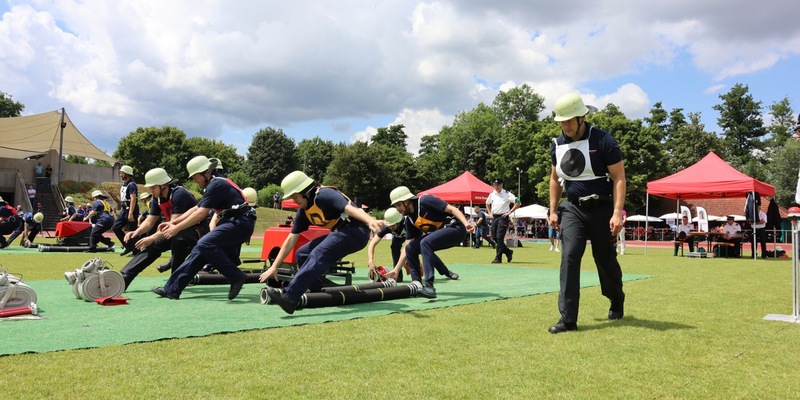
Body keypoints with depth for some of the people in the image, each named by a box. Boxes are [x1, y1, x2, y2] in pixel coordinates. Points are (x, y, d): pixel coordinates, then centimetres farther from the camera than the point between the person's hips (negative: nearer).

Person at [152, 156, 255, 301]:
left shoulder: (216, 184, -9)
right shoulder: (215, 184, 22)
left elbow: (200, 214, -12)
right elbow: (195, 209, 23)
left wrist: (177, 228, -5)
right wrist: (172, 222, 16)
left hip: (240, 224, -10)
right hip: (234, 224, 10)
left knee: (205, 244, -24)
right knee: (201, 250, 5)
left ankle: (236, 277, -19)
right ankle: (172, 288, 9)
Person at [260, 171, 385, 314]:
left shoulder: (323, 195, -15)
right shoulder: (304, 211, 11)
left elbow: (350, 208, -31)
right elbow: (291, 239, 15)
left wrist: (370, 221, -49)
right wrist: (274, 267, 12)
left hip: (356, 231, -10)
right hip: (341, 232, 10)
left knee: (318, 255, -26)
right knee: (302, 254, 9)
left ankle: (289, 297, -34)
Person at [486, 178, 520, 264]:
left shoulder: (507, 194, -7)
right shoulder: (492, 194, 10)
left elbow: (517, 202, -11)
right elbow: (487, 203, 28)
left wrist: (509, 212, -12)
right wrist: (489, 213, 15)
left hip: (503, 217, -6)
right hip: (494, 217, 6)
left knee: (499, 237, -11)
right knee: (494, 237, 6)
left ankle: (498, 258, -6)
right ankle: (508, 252, 24)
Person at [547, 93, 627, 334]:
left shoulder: (603, 141, -13)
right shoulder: (558, 144, 4)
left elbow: (619, 178, -12)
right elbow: (555, 179, 16)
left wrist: (617, 213, -20)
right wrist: (553, 211, 9)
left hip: (602, 209, -3)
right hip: (573, 209, 4)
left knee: (606, 260, 8)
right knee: (569, 257, -11)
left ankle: (617, 303, 38)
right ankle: (568, 319, -10)